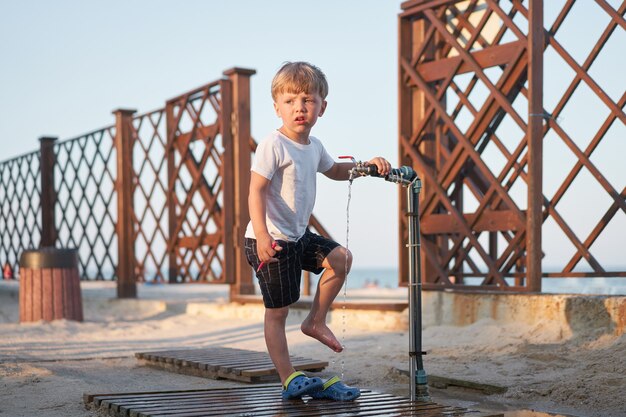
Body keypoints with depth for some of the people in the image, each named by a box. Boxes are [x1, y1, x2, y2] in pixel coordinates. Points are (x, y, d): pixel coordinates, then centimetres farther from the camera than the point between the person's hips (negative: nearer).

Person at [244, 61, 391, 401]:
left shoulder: (313, 146, 8)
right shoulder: (273, 145, -17)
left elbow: (334, 170, 29)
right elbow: (256, 192, -23)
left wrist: (366, 165, 12)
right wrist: (262, 236, -35)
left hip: (298, 236, 8)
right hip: (272, 240, -8)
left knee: (341, 258, 7)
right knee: (277, 312, -1)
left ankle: (316, 321, 16)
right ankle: (289, 380, 5)